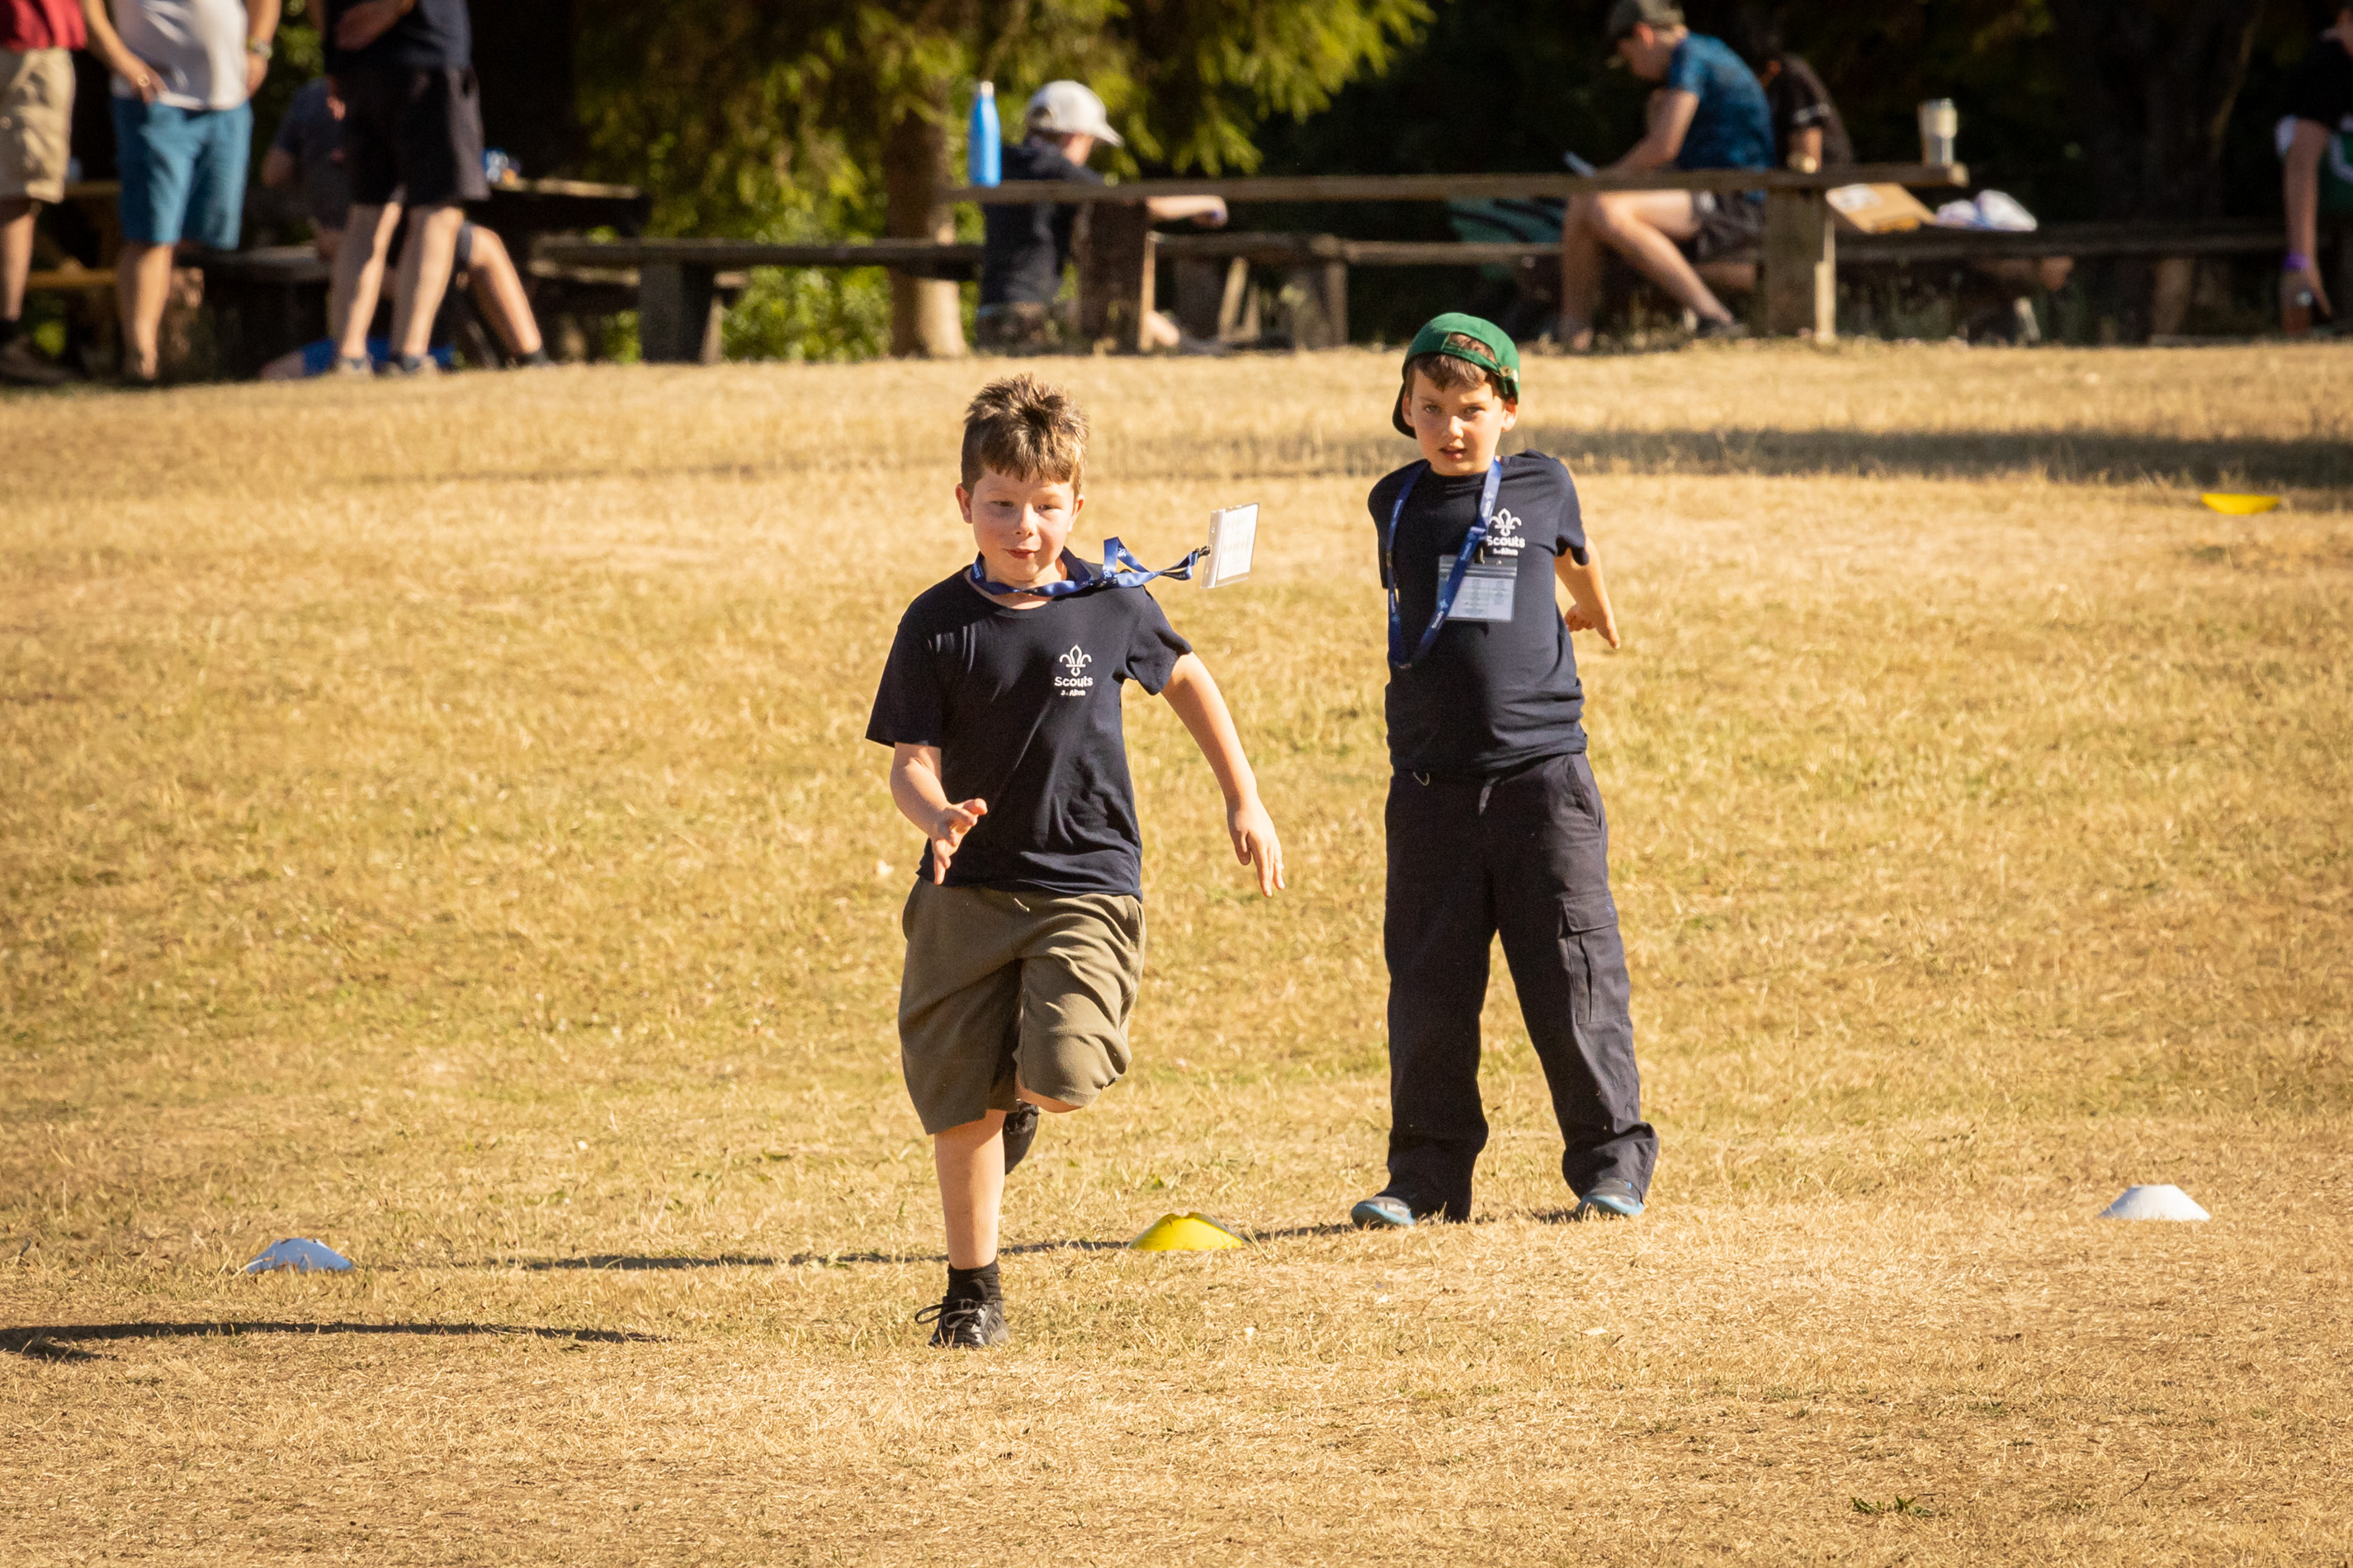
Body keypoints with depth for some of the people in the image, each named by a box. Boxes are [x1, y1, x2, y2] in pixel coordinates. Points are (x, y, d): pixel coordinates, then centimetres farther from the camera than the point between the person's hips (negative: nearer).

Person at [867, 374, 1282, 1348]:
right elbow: (911, 760, -6)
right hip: (969, 890, 1)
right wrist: (937, 815, -29)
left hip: (1087, 882, -1)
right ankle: (972, 1289, 19)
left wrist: (1244, 802, 17)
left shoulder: (1112, 606, -3)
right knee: (958, 1101, 2)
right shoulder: (937, 625, -5)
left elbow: (1184, 678, 15)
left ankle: (1024, 1101, 19)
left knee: (1065, 1076, -20)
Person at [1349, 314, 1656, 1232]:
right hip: (1432, 782, 2)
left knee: (1571, 979, -2)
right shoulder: (1396, 506, 8)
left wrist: (1591, 609, 40)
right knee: (1429, 989, 4)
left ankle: (1609, 1164, 8)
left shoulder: (1542, 488, 2)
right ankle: (1428, 1175, 12)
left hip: (1541, 772, -2)